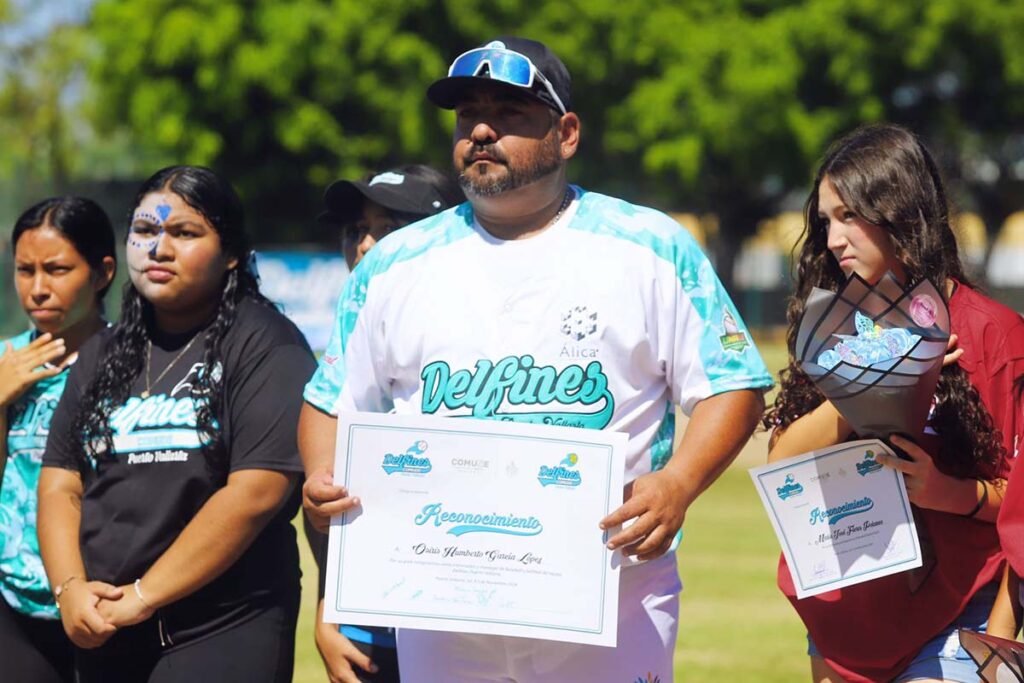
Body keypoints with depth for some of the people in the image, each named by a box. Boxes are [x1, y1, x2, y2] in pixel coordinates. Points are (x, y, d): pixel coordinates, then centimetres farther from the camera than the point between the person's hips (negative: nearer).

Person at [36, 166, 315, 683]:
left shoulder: (264, 345, -5)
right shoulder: (103, 355, 15)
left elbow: (256, 492, -15)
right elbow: (61, 484, 12)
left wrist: (144, 596, -14)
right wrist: (70, 588, -7)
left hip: (223, 632, -5)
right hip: (103, 636, 5)